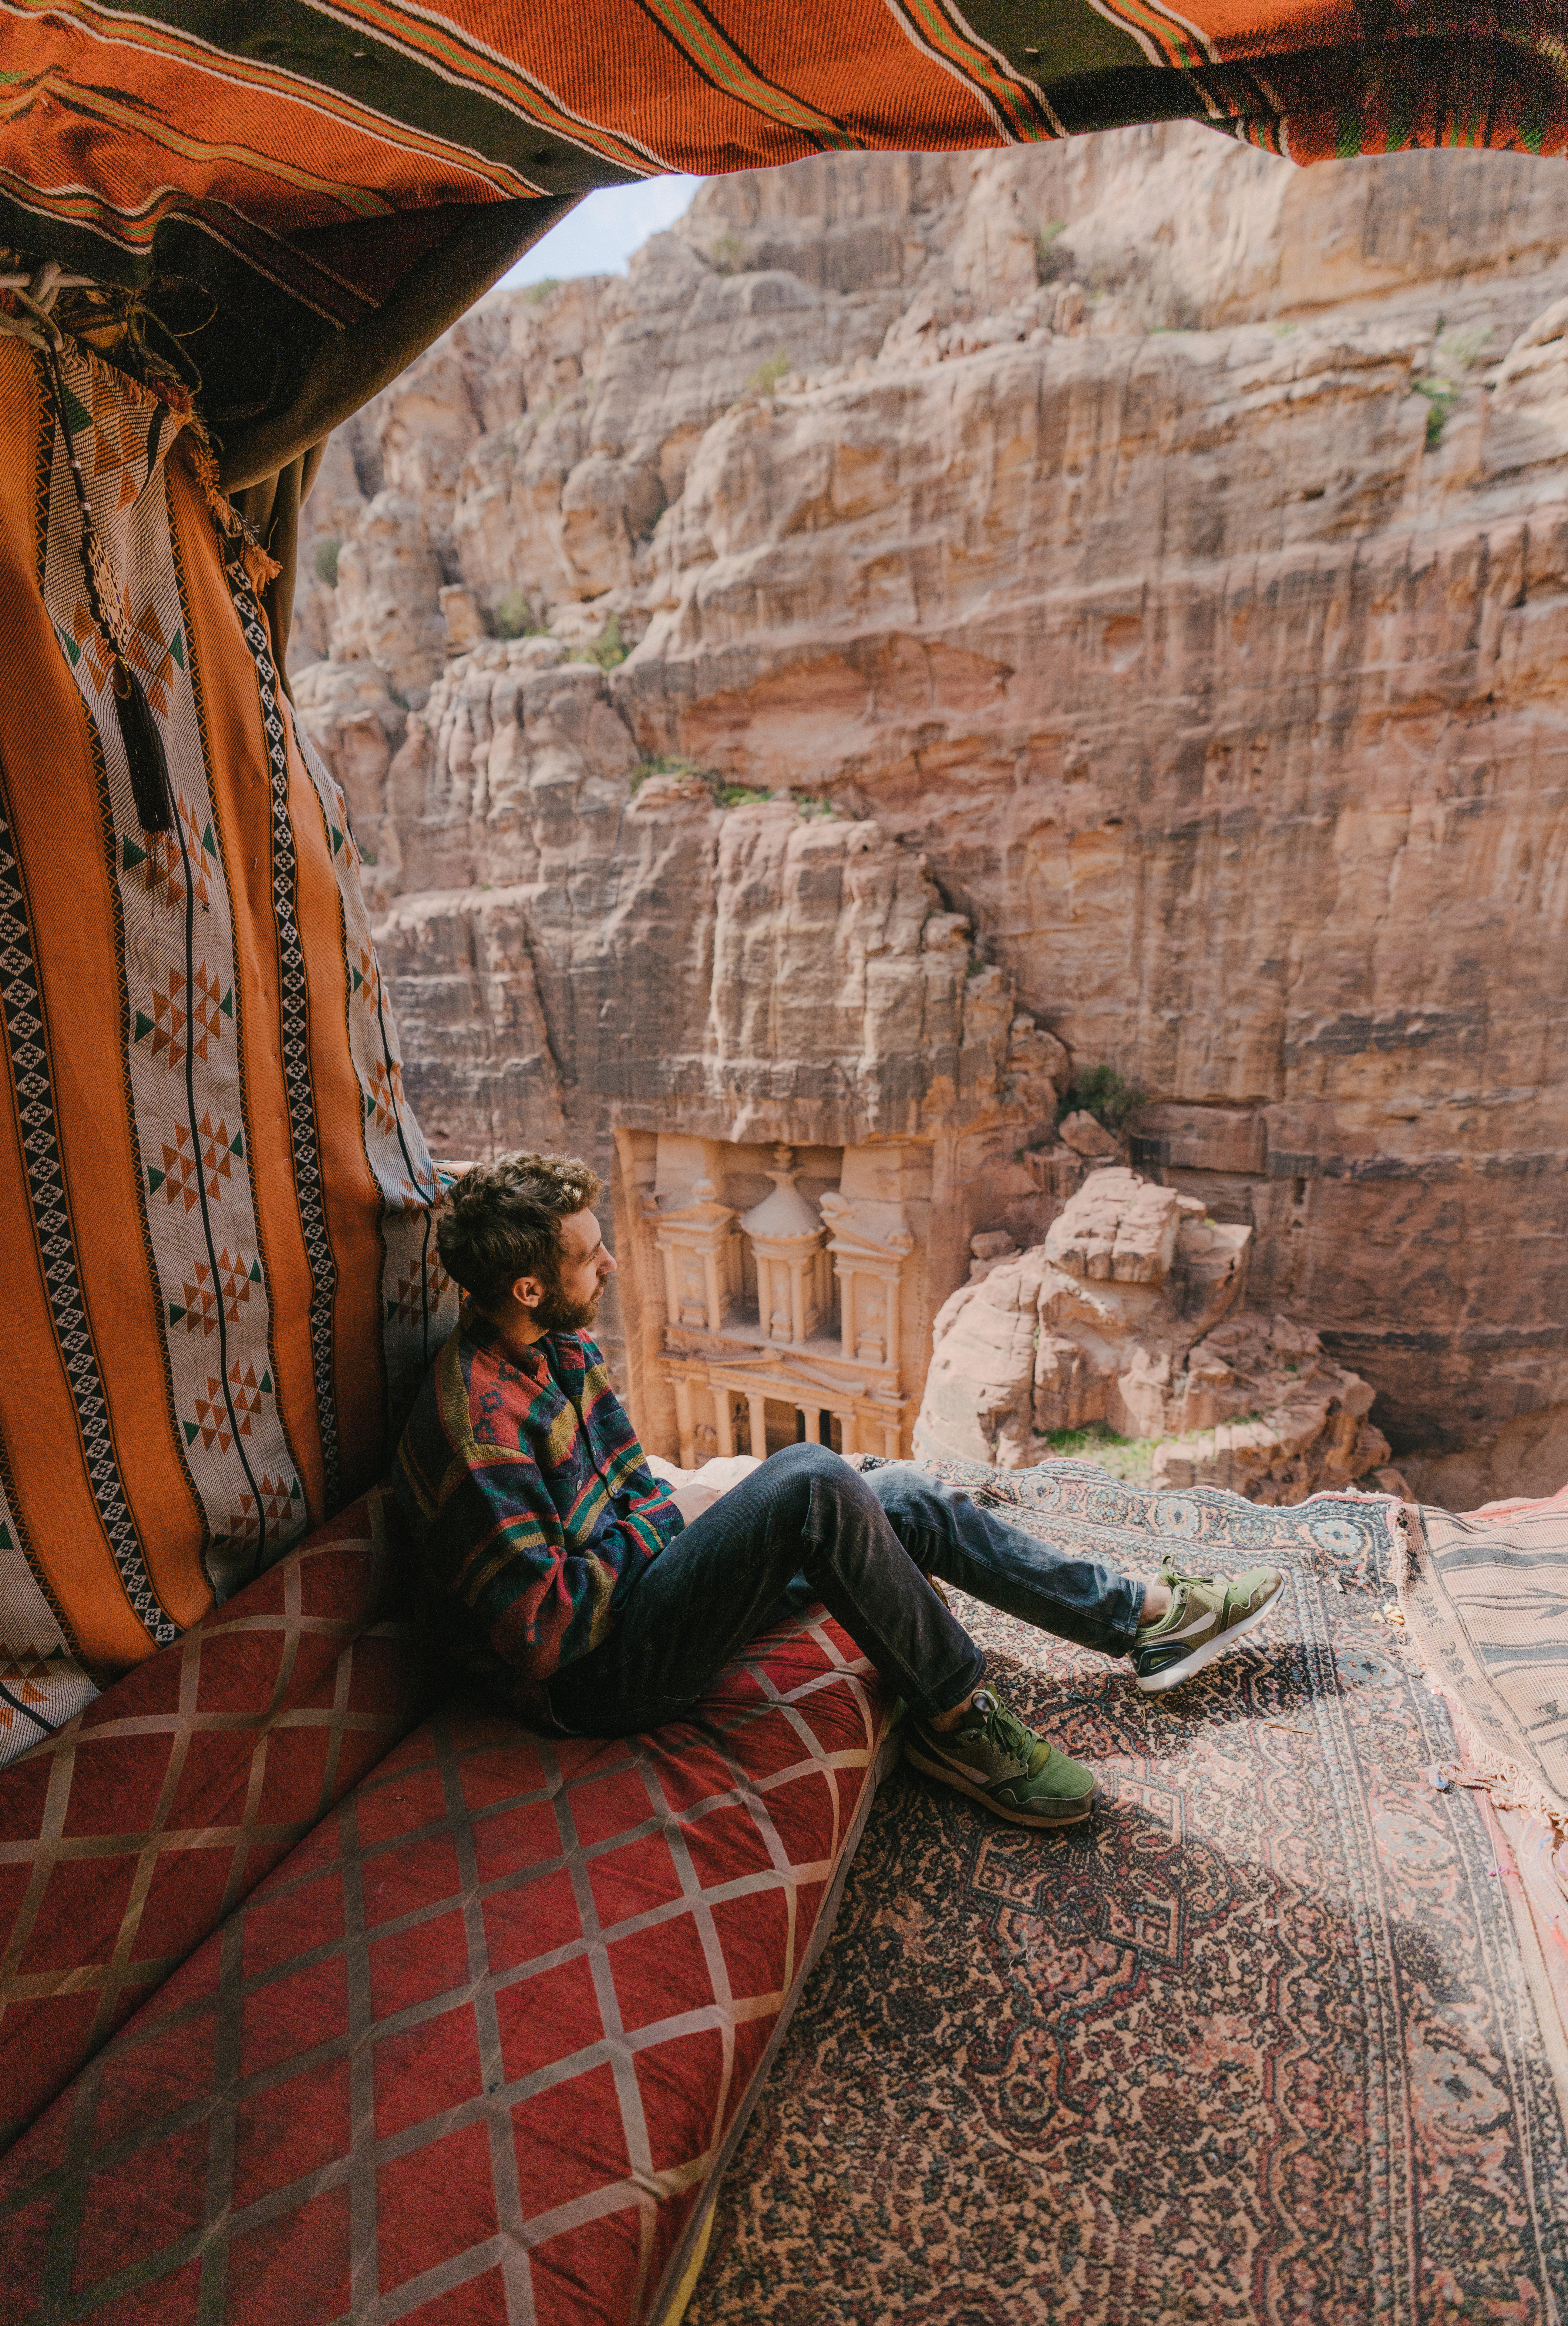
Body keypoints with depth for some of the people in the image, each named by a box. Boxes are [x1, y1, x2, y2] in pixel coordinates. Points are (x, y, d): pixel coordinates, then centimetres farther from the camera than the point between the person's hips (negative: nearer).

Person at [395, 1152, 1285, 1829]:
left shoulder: (561, 1345, 4)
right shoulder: (478, 1423, -26)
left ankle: (1143, 1611, 14)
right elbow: (540, 1634, -25)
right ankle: (958, 1720, -9)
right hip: (594, 1676, -9)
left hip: (640, 1565, 9)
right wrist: (660, 1524, -14)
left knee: (903, 1498, 2)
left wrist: (676, 1503, -2)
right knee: (812, 1482, -30)